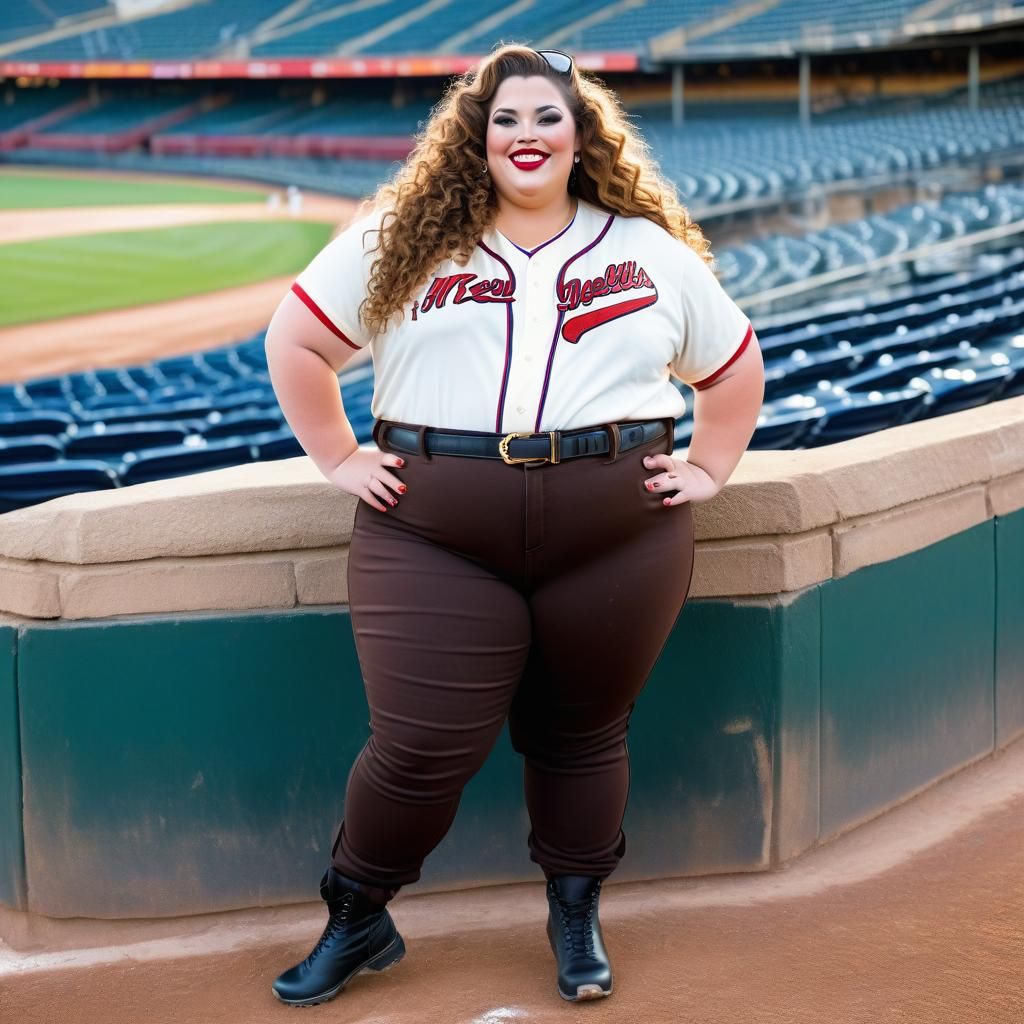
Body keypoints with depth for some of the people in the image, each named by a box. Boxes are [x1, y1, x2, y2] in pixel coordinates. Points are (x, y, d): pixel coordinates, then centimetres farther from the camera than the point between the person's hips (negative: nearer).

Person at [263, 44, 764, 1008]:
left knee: (581, 736, 10)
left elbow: (735, 367, 23)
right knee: (422, 748, -3)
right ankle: (354, 921, 19)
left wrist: (707, 469, 14)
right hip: (436, 538, -1)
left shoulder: (654, 252, 12)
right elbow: (295, 340, 10)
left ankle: (577, 920, 31)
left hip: (617, 533, 2)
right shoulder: (399, 241, 5)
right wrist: (340, 459, 6)